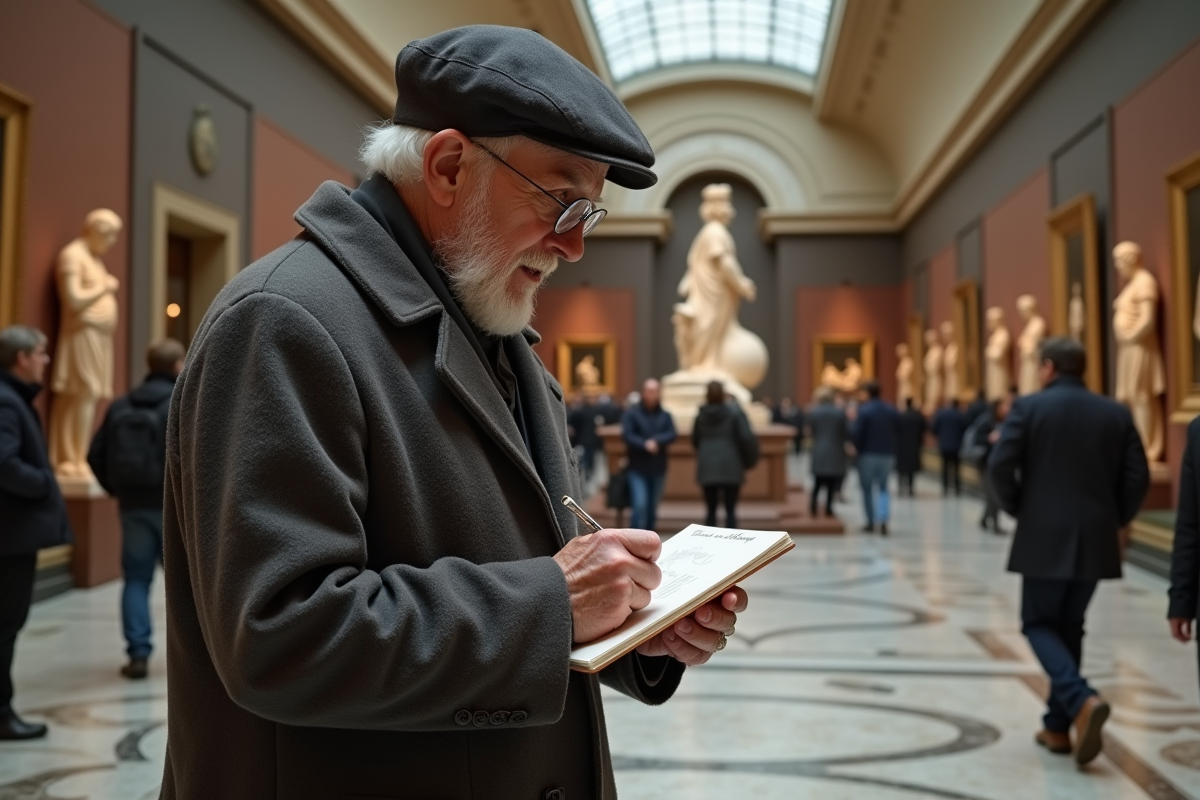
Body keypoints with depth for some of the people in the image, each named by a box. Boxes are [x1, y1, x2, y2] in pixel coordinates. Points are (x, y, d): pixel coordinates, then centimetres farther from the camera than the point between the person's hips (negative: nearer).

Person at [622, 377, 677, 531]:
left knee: (652, 508, 9)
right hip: (637, 469, -4)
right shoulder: (631, 413, -2)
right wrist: (645, 445, -25)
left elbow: (671, 434, -5)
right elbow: (627, 435, -11)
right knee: (640, 505, -15)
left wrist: (656, 441, -22)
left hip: (658, 469, 4)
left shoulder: (665, 415, 7)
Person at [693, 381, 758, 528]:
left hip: (707, 468, 3)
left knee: (711, 510, 8)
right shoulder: (734, 412, -5)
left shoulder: (701, 414, 5)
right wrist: (748, 460, 2)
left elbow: (695, 440, 12)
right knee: (730, 509, 2)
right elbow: (746, 437, -11)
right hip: (730, 468, -3)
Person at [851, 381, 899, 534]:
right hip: (888, 454, 4)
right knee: (883, 488, 13)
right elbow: (898, 431, 6)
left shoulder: (864, 410, -12)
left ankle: (870, 522, 13)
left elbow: (857, 433, -15)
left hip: (868, 454, -4)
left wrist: (858, 448, 0)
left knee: (867, 489, 10)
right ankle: (883, 520, -6)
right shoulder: (892, 410, 4)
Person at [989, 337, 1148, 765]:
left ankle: (1082, 701, -16)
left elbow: (1000, 466, -14)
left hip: (1044, 537, -4)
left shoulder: (1028, 408, -5)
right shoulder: (1116, 413, 5)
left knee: (1039, 625, 9)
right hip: (1095, 539, 4)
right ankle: (1058, 726, 20)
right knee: (1069, 627, 17)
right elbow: (1138, 477, 1)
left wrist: (1017, 509, 3)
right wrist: (1118, 522, 15)